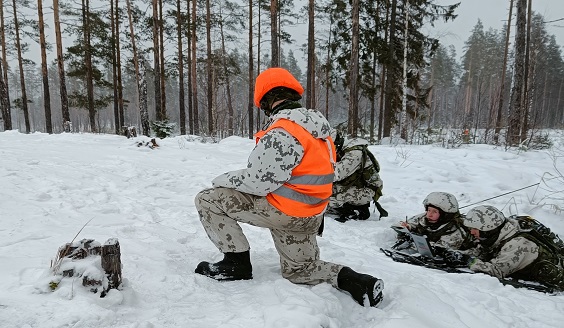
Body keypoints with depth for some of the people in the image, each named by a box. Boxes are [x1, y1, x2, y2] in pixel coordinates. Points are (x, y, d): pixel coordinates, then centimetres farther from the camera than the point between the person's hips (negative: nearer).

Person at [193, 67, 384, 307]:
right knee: (300, 271, 28)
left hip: (282, 211, -9)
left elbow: (257, 181, -21)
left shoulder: (280, 133, -23)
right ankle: (349, 279, 6)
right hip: (309, 215, 9)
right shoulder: (317, 127, 5)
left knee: (207, 199, -1)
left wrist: (222, 179, -3)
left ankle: (237, 264, 6)